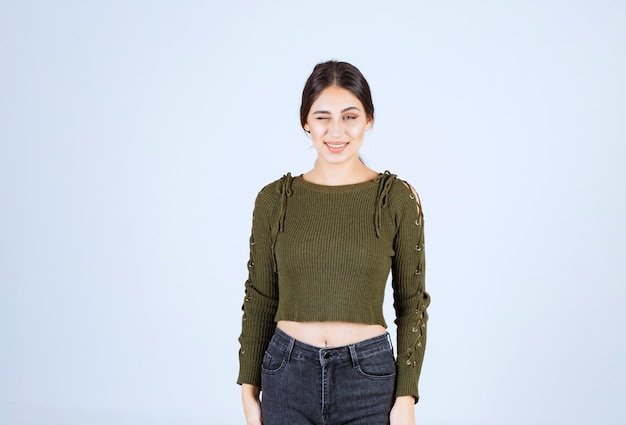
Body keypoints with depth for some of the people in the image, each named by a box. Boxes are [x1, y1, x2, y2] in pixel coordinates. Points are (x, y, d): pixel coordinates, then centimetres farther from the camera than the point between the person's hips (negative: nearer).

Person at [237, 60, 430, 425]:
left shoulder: (398, 197, -5)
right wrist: (249, 392, 4)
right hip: (288, 377, 1)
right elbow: (260, 299, 5)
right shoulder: (274, 199, -1)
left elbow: (411, 302, -2)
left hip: (368, 376, -1)